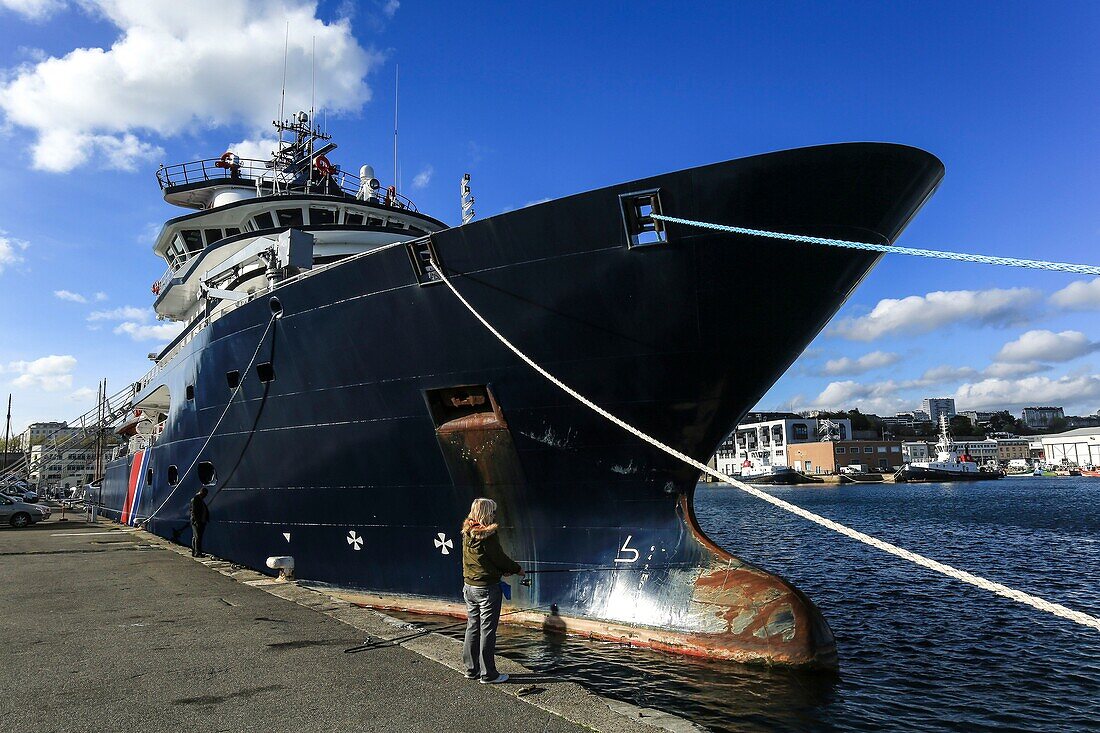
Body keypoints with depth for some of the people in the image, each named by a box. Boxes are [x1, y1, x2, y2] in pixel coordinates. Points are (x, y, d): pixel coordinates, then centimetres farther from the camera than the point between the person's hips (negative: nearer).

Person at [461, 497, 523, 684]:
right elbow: (500, 558, -13)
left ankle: (471, 669, 24)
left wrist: (504, 570, 13)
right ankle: (488, 674, 8)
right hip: (487, 588, -8)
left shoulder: (467, 534, 4)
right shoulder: (488, 535, -20)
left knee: (472, 628, 15)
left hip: (469, 586, 8)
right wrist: (517, 569, 4)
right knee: (487, 631, 1)